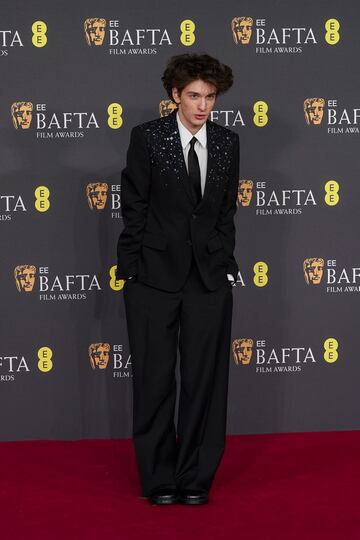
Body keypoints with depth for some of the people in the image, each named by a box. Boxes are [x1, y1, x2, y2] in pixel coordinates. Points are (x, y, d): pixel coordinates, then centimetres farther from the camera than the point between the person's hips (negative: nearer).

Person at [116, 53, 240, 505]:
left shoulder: (227, 142, 7)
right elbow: (134, 208, -2)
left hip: (210, 277, 3)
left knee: (205, 378, 3)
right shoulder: (147, 138, -3)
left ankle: (196, 479, 13)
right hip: (154, 276, -2)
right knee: (154, 379, 3)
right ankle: (159, 479, 13)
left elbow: (226, 210, 11)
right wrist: (132, 268, -4)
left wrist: (225, 265, 5)